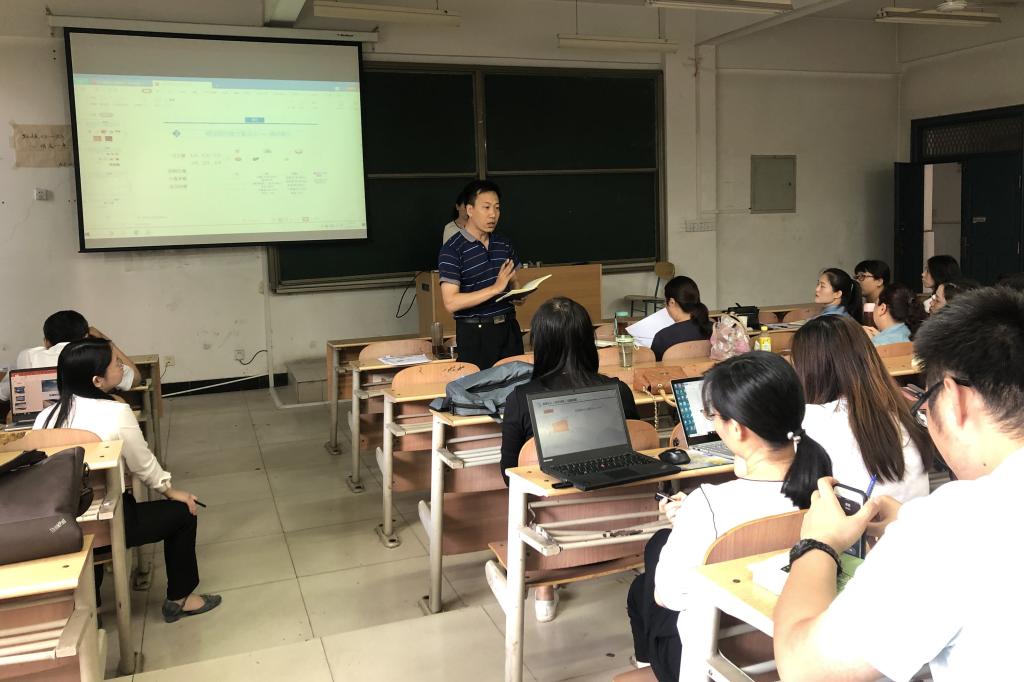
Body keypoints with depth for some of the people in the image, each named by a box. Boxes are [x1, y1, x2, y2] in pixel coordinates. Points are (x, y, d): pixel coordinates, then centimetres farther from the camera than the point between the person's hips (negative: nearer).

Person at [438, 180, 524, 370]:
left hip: (509, 327, 5)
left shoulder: (504, 244, 10)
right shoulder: (452, 250, -10)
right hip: (475, 333, -5)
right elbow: (451, 303, -17)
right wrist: (495, 288, -21)